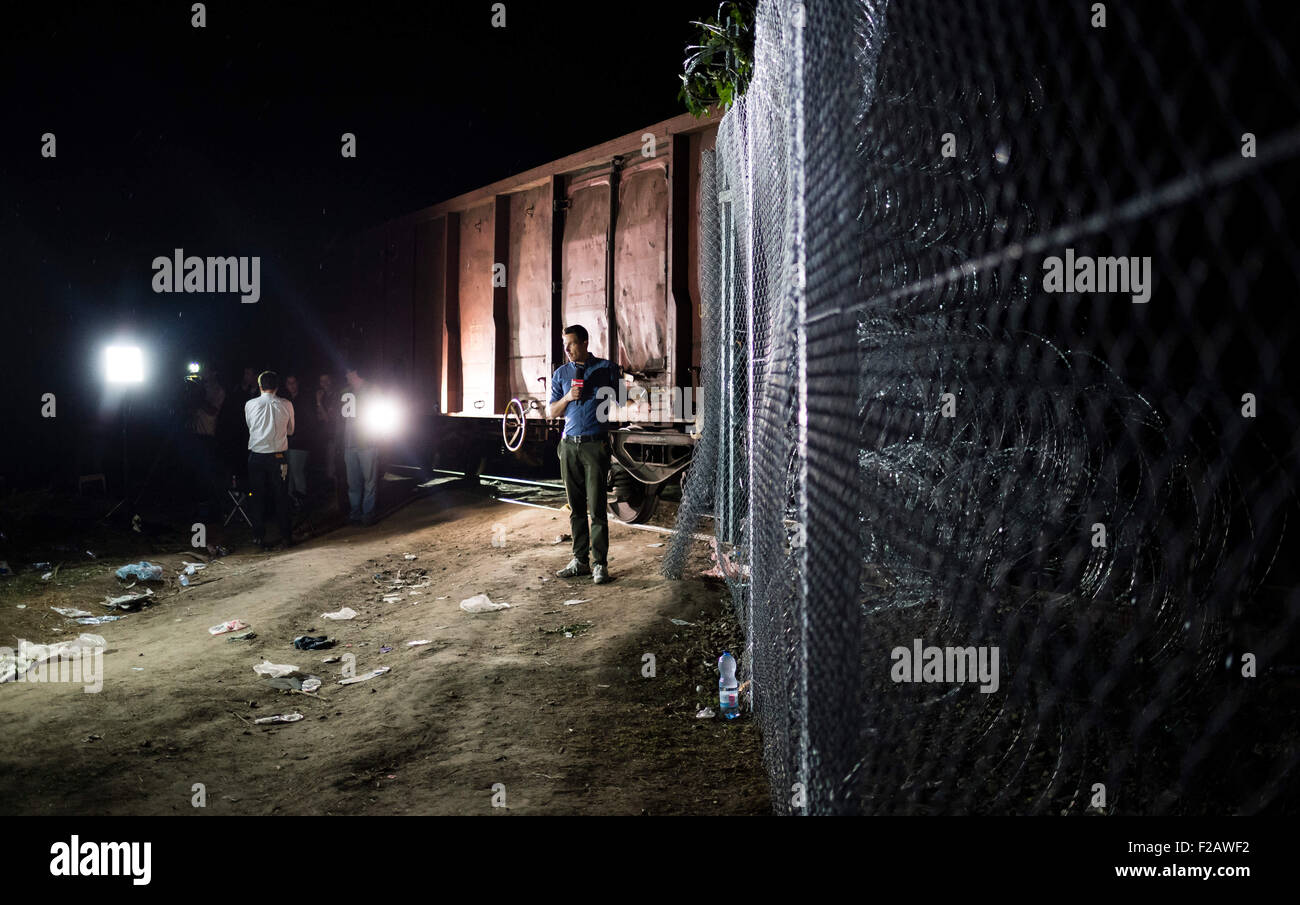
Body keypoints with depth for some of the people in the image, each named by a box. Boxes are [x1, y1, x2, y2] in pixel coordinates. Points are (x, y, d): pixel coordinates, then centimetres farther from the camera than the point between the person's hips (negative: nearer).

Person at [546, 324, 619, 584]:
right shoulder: (561, 373, 13)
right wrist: (567, 398, -4)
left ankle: (600, 563, -1)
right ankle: (579, 560, 13)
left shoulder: (606, 368, 4)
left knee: (596, 507, -6)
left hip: (595, 445, -4)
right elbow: (550, 412, 13)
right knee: (576, 508, 7)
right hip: (569, 445, 4)